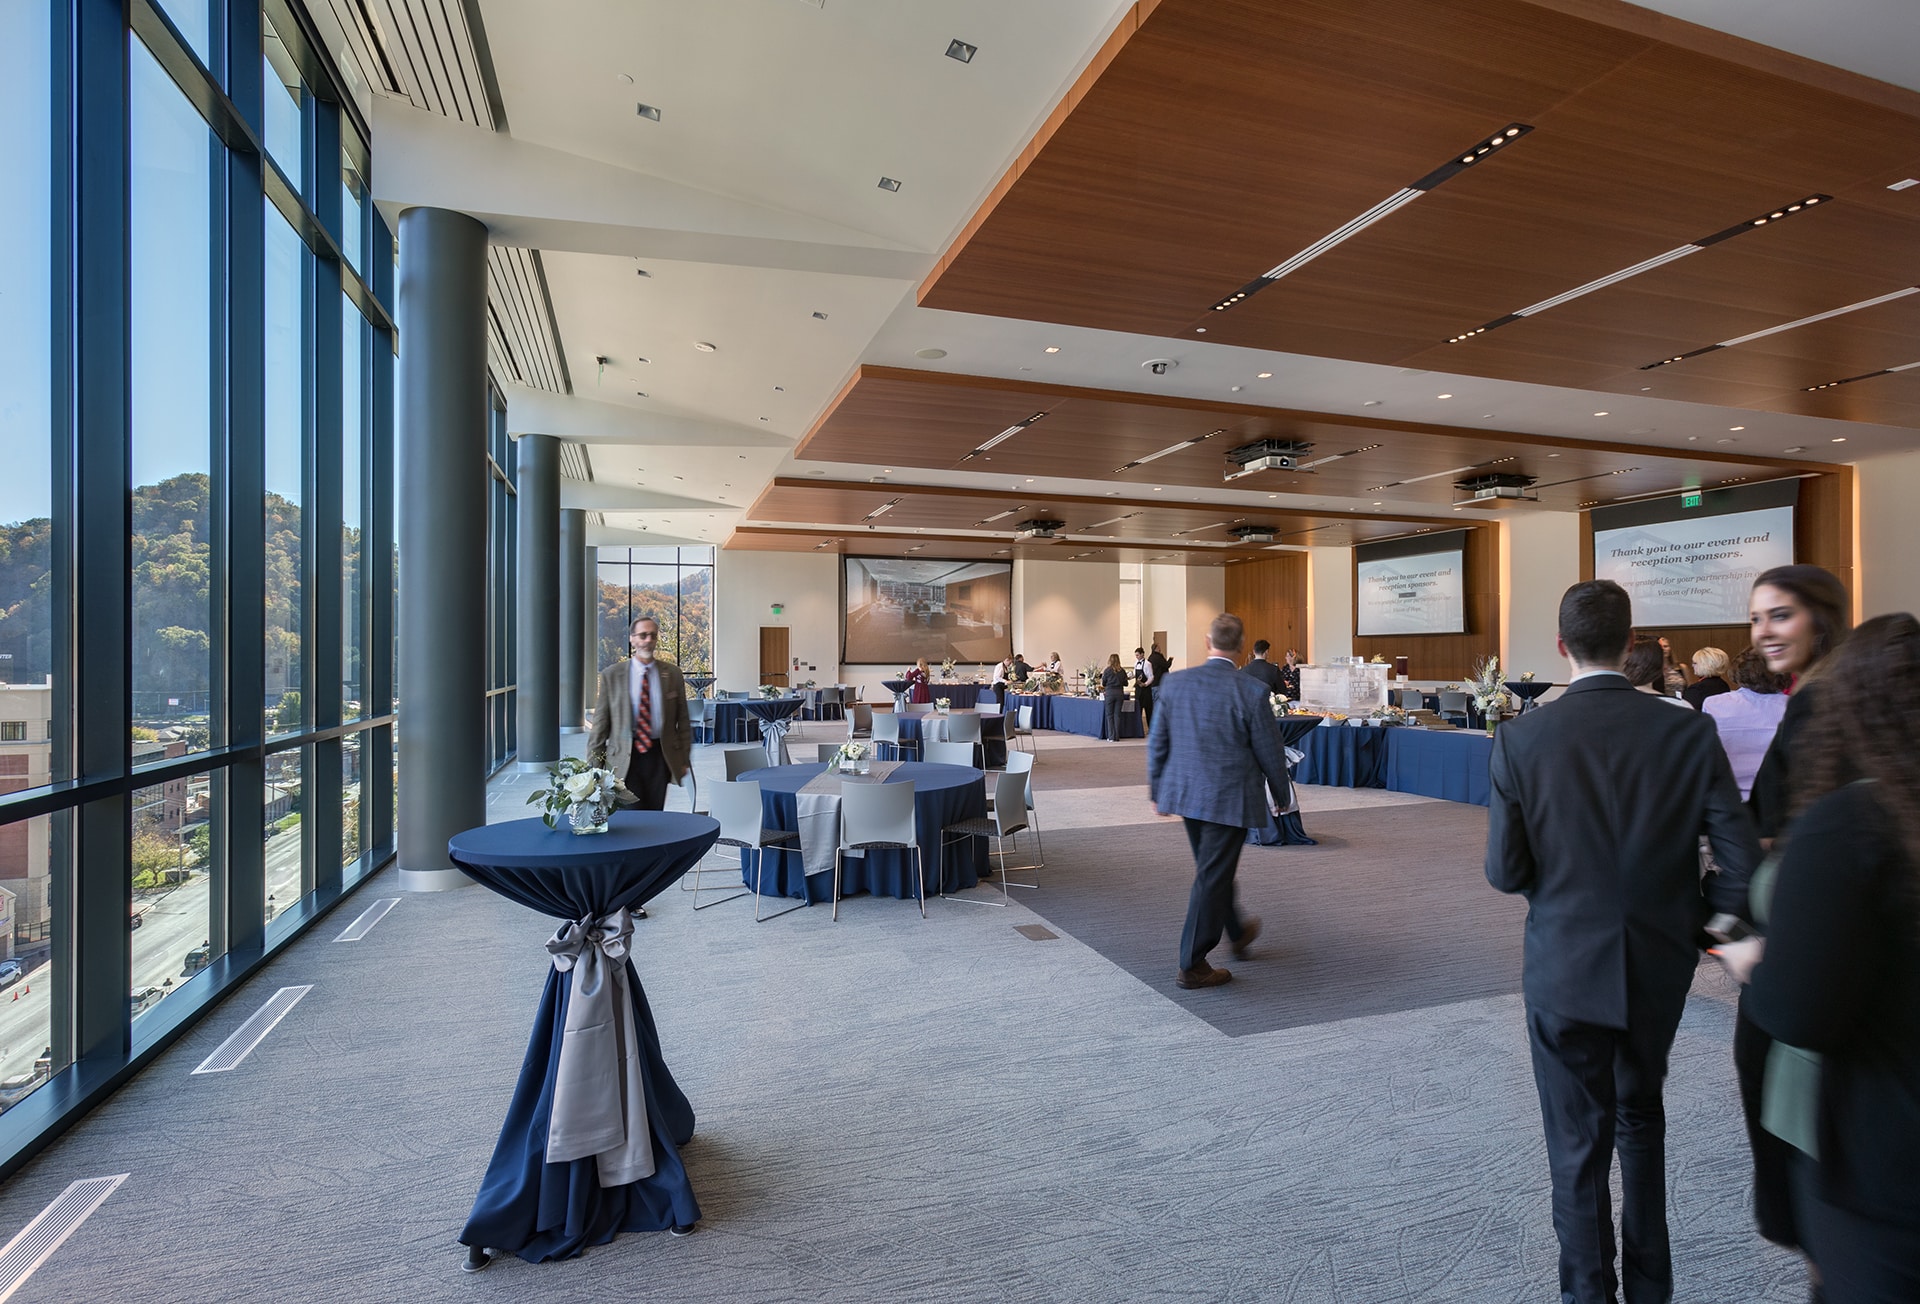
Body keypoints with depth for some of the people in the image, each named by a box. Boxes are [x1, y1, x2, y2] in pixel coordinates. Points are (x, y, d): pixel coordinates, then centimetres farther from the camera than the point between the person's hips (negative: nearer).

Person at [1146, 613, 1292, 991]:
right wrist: (1281, 790, 11)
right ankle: (1191, 965, 12)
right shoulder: (1251, 693, -17)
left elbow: (1157, 743, 1)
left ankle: (1238, 932, 47)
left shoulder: (1174, 683, -6)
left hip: (1184, 793, 5)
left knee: (1213, 868, 24)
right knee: (1212, 876, 4)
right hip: (1229, 798, -5)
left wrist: (1157, 790, 13)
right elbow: (1270, 751, -8)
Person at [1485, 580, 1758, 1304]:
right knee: (1641, 1115, 28)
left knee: (1578, 1144, 14)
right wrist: (1690, 912, 9)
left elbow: (1504, 872, -13)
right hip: (1659, 968, 3)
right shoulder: (1690, 733, -10)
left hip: (1566, 969, -3)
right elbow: (1742, 868, -11)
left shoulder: (1521, 739, -16)